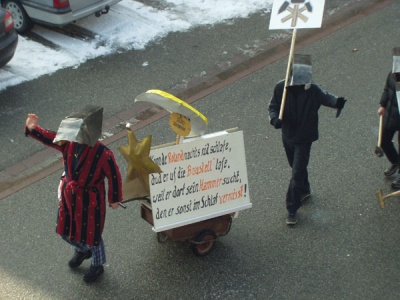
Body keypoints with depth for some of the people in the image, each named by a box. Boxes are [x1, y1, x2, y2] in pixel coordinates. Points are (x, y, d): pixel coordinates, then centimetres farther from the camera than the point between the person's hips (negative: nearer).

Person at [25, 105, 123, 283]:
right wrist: (32, 128, -32)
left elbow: (114, 176, -16)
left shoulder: (103, 154, -29)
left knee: (91, 234, 14)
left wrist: (115, 199, -5)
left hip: (90, 200, -6)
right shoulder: (69, 143, -14)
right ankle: (82, 251, 56)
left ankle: (98, 265, 44)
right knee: (65, 230, 24)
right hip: (68, 195, 6)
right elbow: (49, 138, -12)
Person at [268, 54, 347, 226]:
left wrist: (336, 102, -20)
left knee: (297, 173, -5)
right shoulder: (281, 88, -13)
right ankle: (304, 191, 52)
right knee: (296, 167, 24)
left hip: (304, 138, -3)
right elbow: (273, 106, -4)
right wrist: (274, 118, -26)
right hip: (287, 136, 3)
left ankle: (292, 210, 3)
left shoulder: (313, 90, -16)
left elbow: (325, 98, 2)